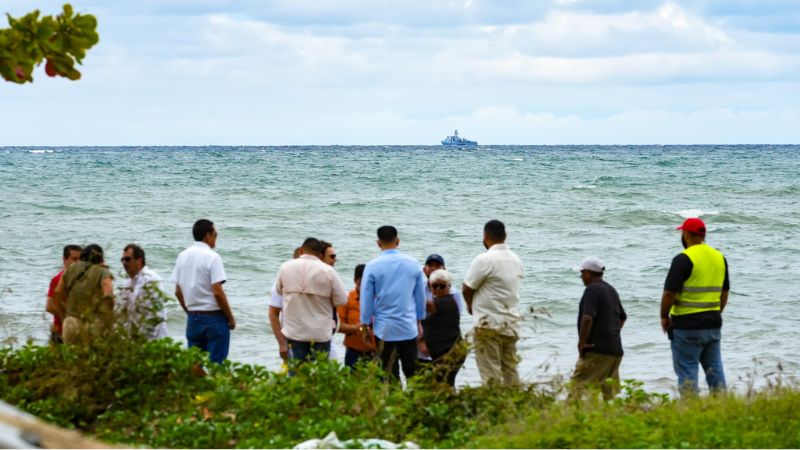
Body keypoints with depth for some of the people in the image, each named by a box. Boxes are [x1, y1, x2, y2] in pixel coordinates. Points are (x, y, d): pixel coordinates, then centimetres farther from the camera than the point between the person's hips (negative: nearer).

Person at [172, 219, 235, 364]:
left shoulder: (183, 256, 7)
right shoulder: (212, 257, -12)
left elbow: (178, 292, 10)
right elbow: (217, 292, -17)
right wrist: (231, 318, -7)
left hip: (193, 318, 6)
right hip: (214, 318, -6)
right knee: (216, 364, -2)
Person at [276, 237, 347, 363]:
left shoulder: (285, 267, -3)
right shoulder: (328, 271, -9)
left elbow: (279, 291, 9)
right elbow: (341, 300, -7)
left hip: (294, 333, 2)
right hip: (320, 334, -2)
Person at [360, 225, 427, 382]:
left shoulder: (372, 266, -7)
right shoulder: (413, 264, 1)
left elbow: (366, 298, -3)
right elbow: (420, 296, 9)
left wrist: (365, 325, 7)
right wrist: (419, 321, 20)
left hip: (385, 329, -2)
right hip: (409, 327, 2)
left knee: (389, 374, 3)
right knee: (412, 371, 9)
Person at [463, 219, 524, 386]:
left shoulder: (484, 260, -15)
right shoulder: (516, 260, 10)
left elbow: (466, 289, -10)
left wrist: (471, 305, 10)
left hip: (489, 323, -7)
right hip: (511, 323, 7)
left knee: (491, 373, -3)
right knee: (510, 370, 12)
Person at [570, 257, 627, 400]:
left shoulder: (592, 289, -11)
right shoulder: (611, 290, 18)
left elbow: (588, 318, -22)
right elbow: (623, 317, 30)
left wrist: (581, 343, -16)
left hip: (596, 349, -9)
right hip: (615, 349, 9)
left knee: (579, 385, -11)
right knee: (610, 389, 10)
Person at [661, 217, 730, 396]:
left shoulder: (683, 259, -14)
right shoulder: (719, 257, 9)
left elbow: (670, 293, -16)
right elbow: (724, 292, 16)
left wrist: (664, 317, -2)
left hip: (687, 326, -7)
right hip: (713, 324, 7)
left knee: (686, 370, -1)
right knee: (714, 369, 12)